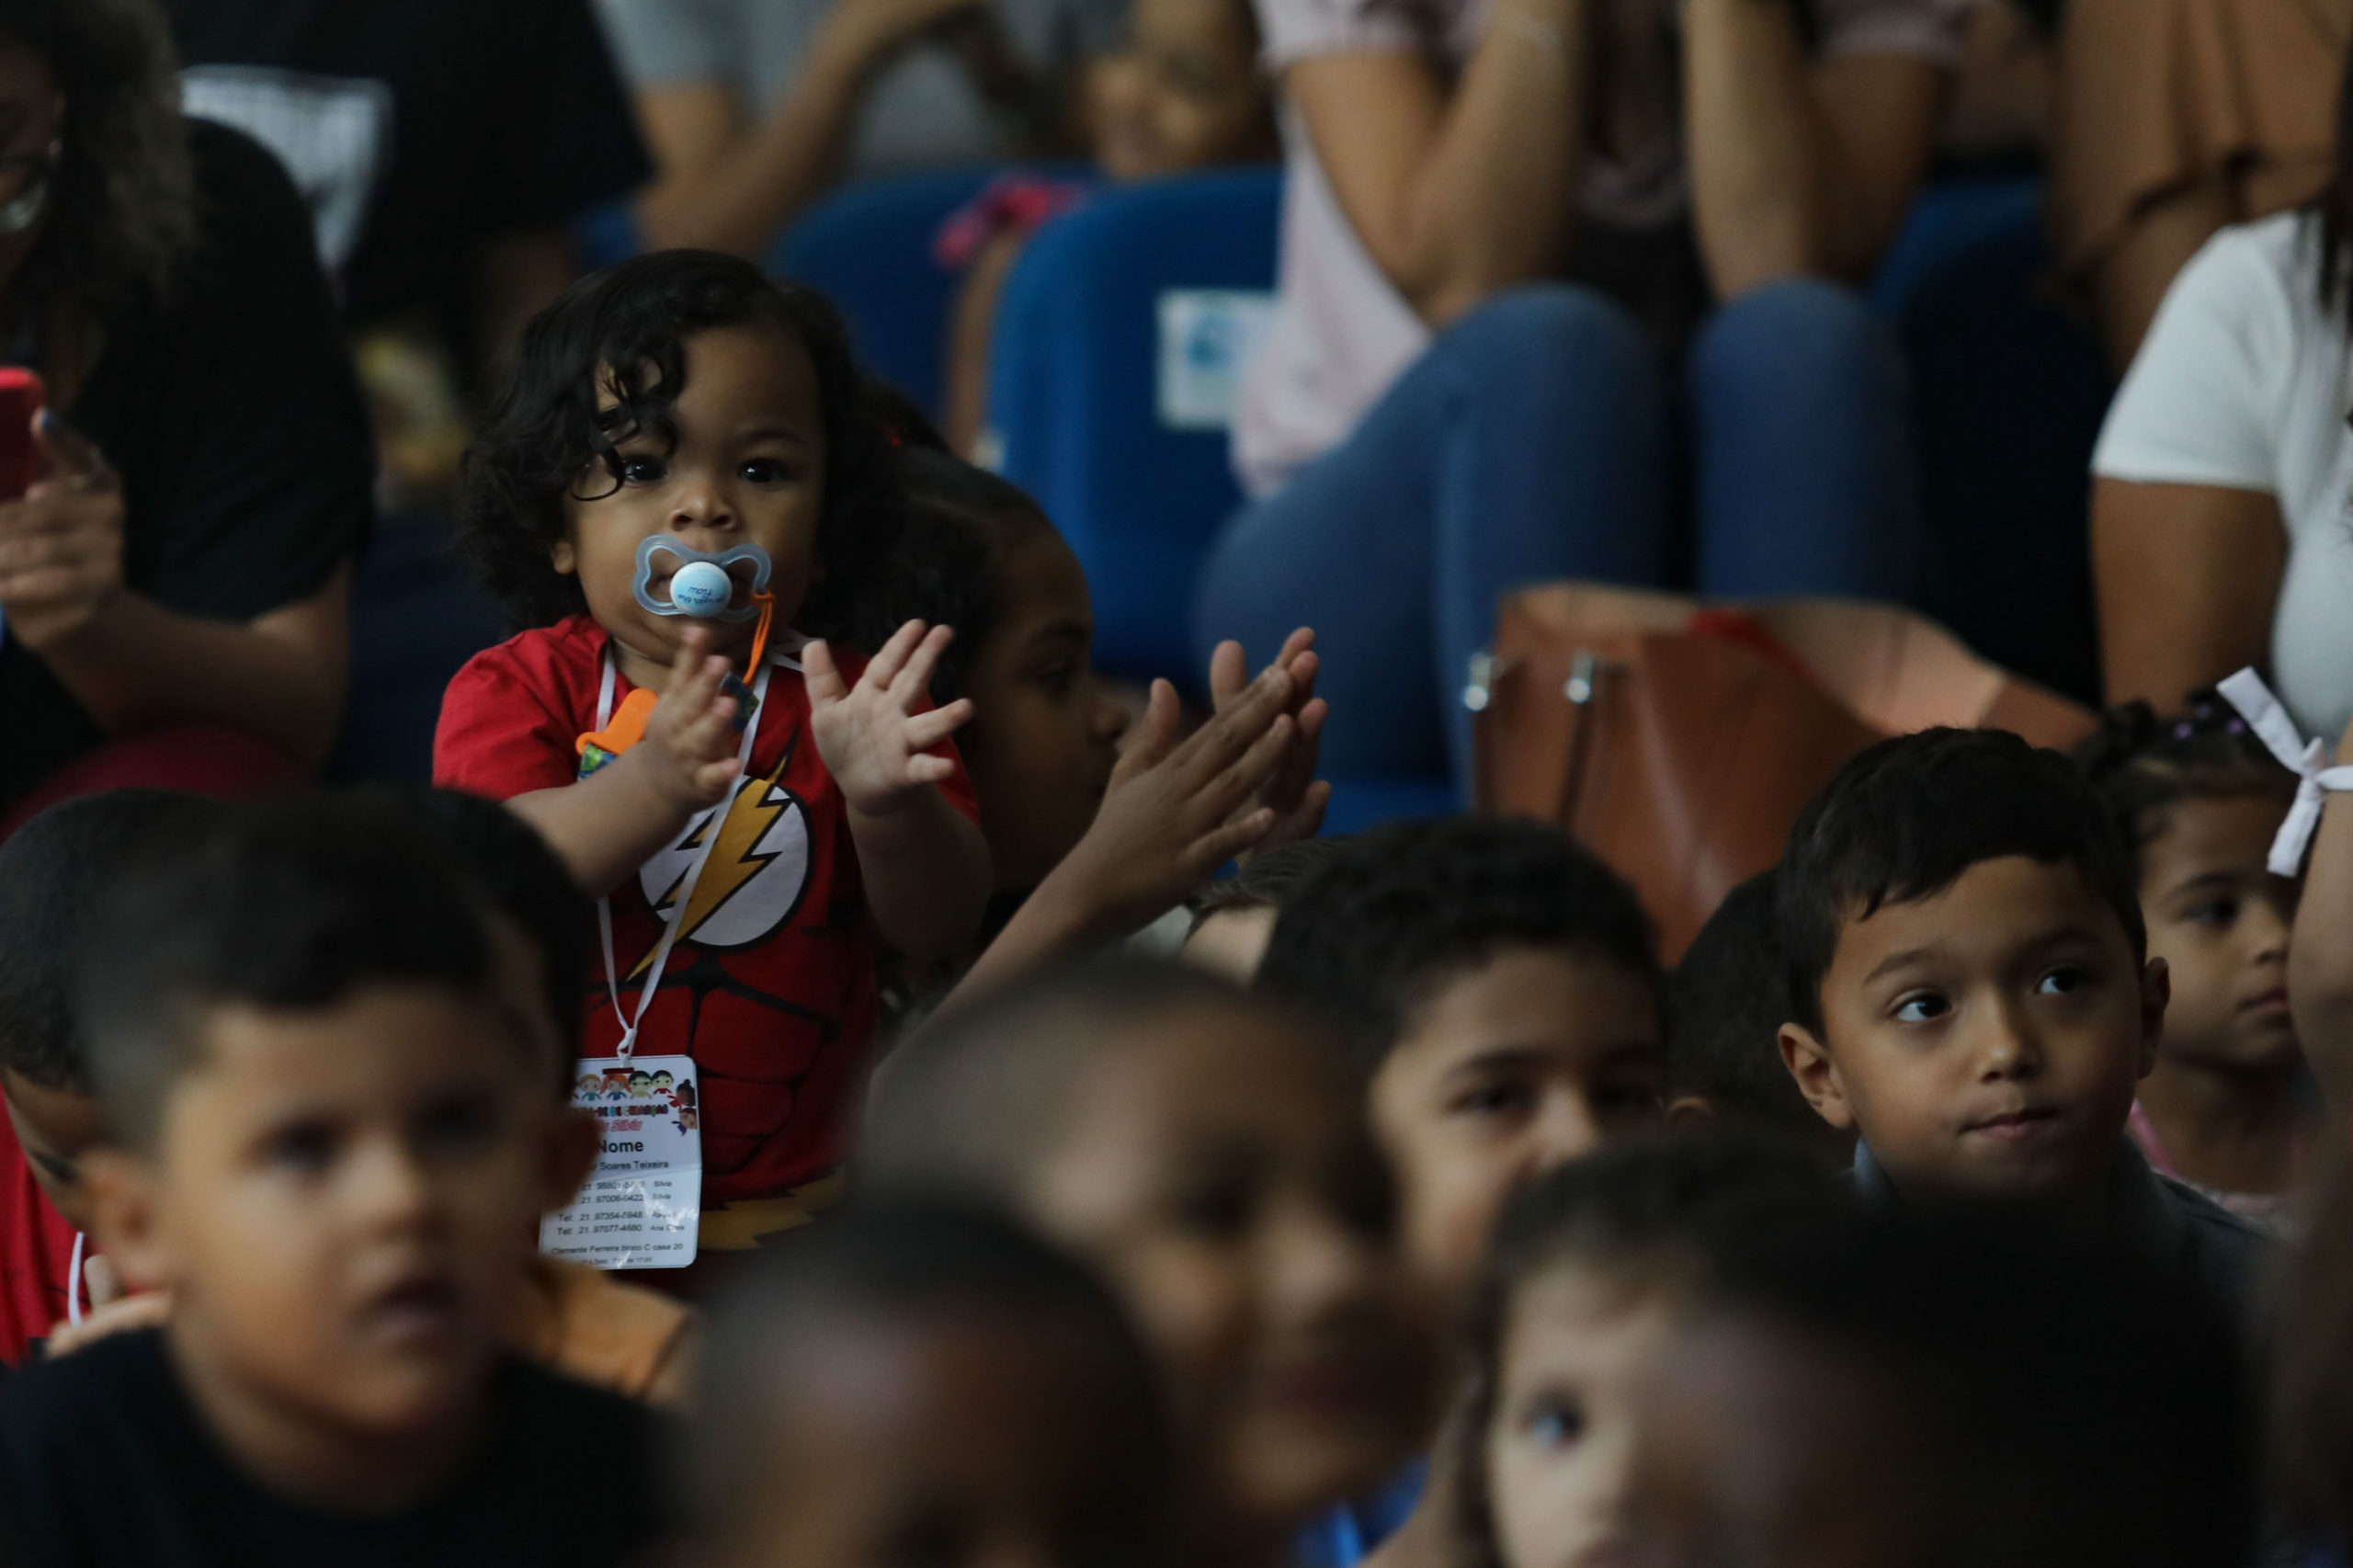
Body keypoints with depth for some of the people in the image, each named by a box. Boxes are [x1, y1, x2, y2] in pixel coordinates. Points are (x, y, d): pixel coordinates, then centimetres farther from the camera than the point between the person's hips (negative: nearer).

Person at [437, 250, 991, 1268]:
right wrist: (652, 789, -33)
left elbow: (936, 929, -4)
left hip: (786, 1202, 1)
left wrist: (884, 796, -26)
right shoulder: (517, 690, 3)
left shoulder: (850, 703, 7)